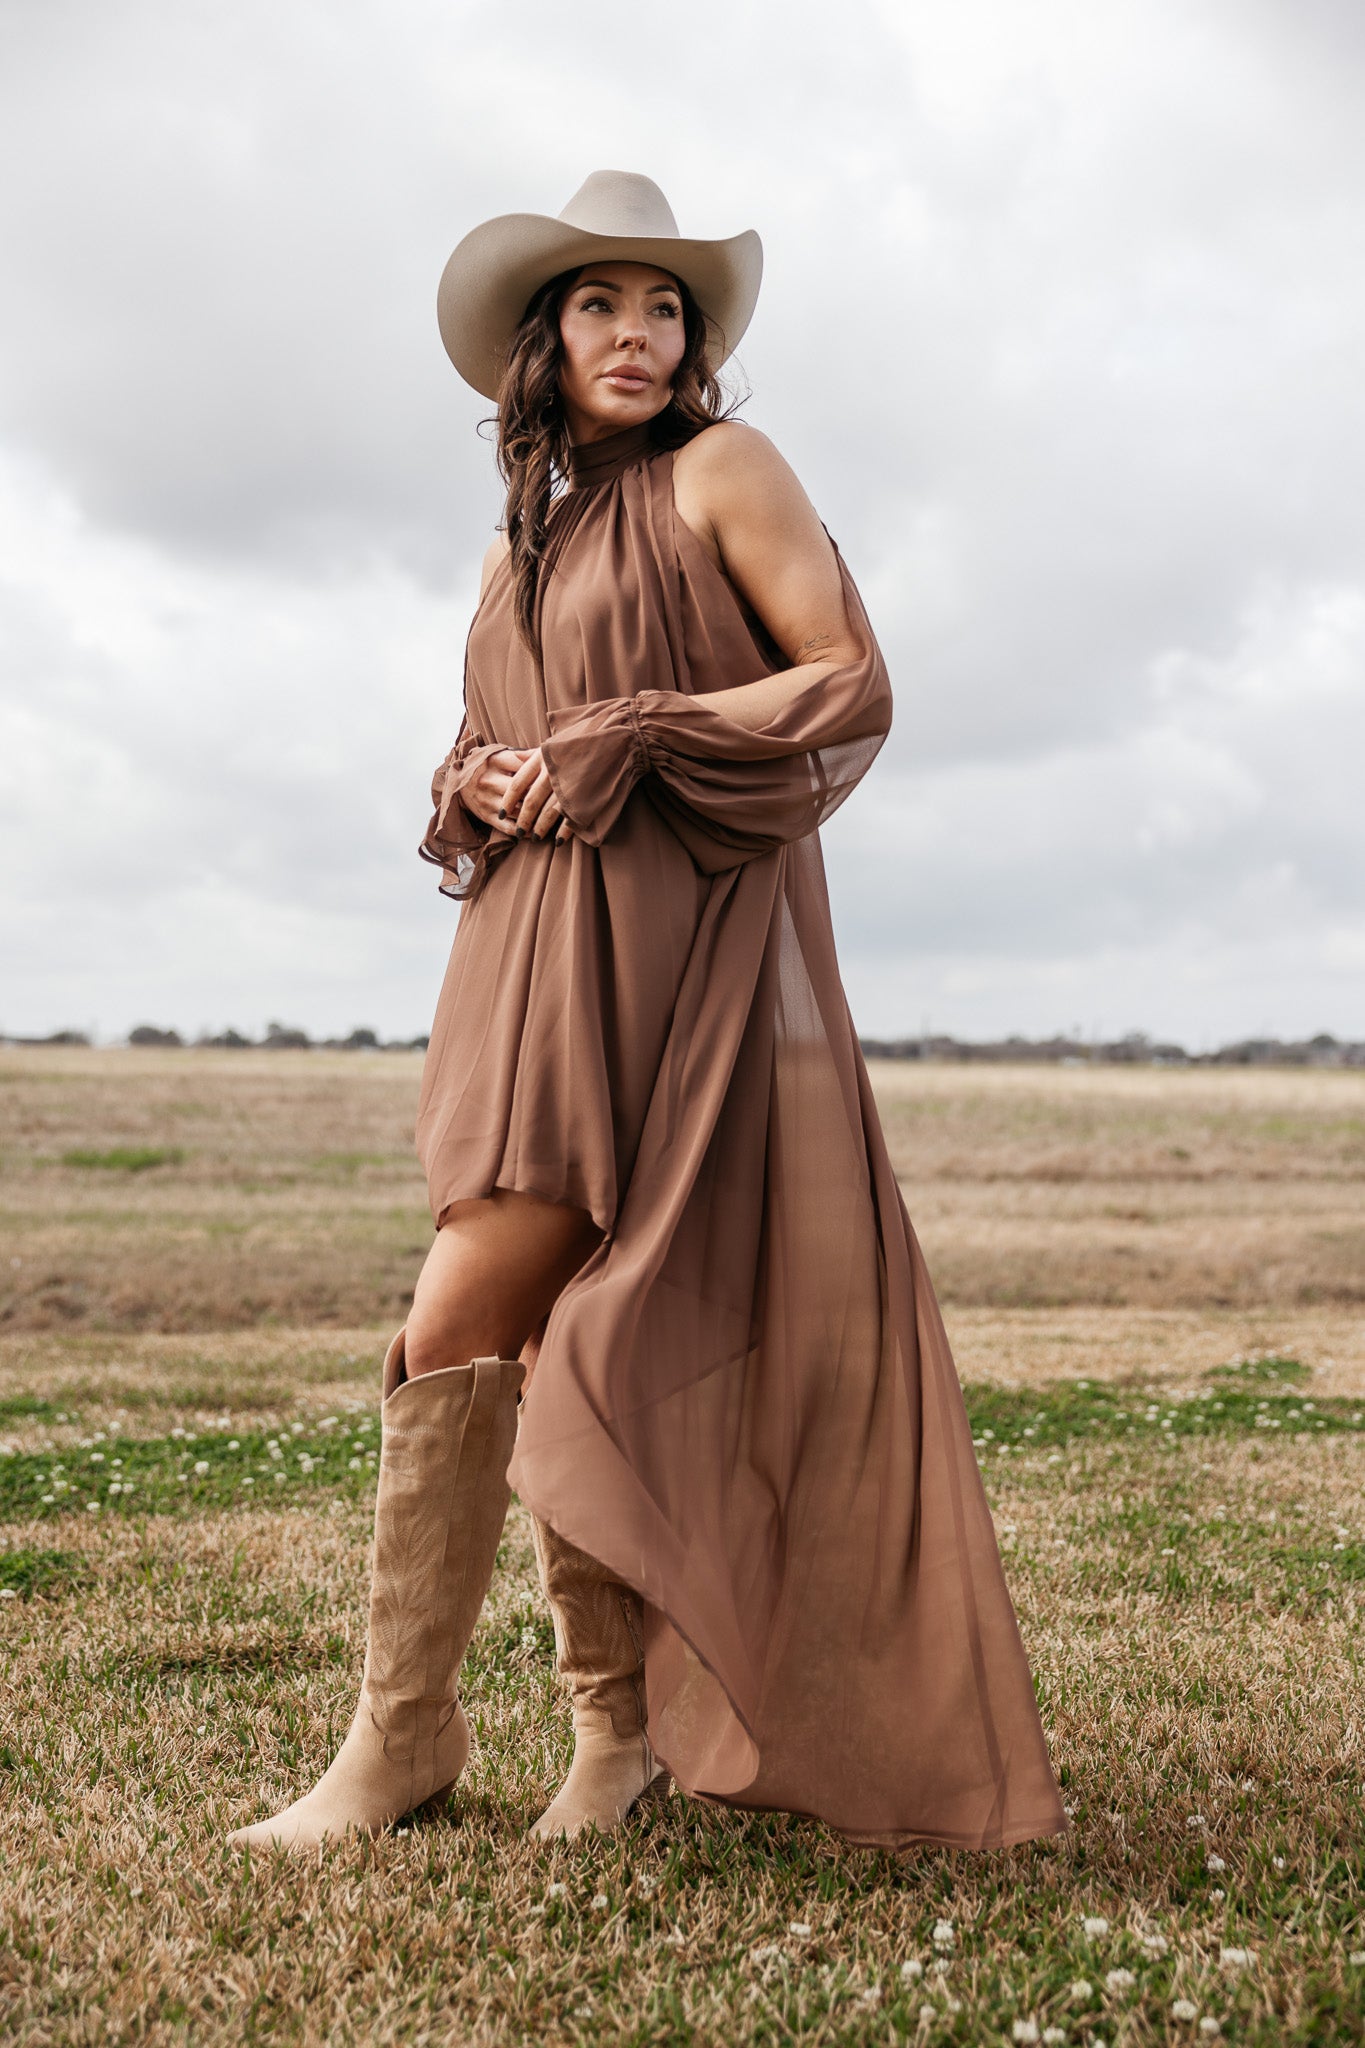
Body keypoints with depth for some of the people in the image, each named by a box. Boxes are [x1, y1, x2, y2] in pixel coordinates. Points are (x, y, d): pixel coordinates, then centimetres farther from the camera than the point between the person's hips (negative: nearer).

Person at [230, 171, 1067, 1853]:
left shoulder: (720, 470, 2)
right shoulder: (523, 544, 21)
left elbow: (858, 687, -6)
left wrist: (622, 749, -13)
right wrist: (476, 785, 2)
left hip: (668, 949, -7)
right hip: (535, 955, 7)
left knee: (459, 1333, -12)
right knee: (558, 1351, 3)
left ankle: (402, 1735, -2)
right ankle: (619, 1730, 12)